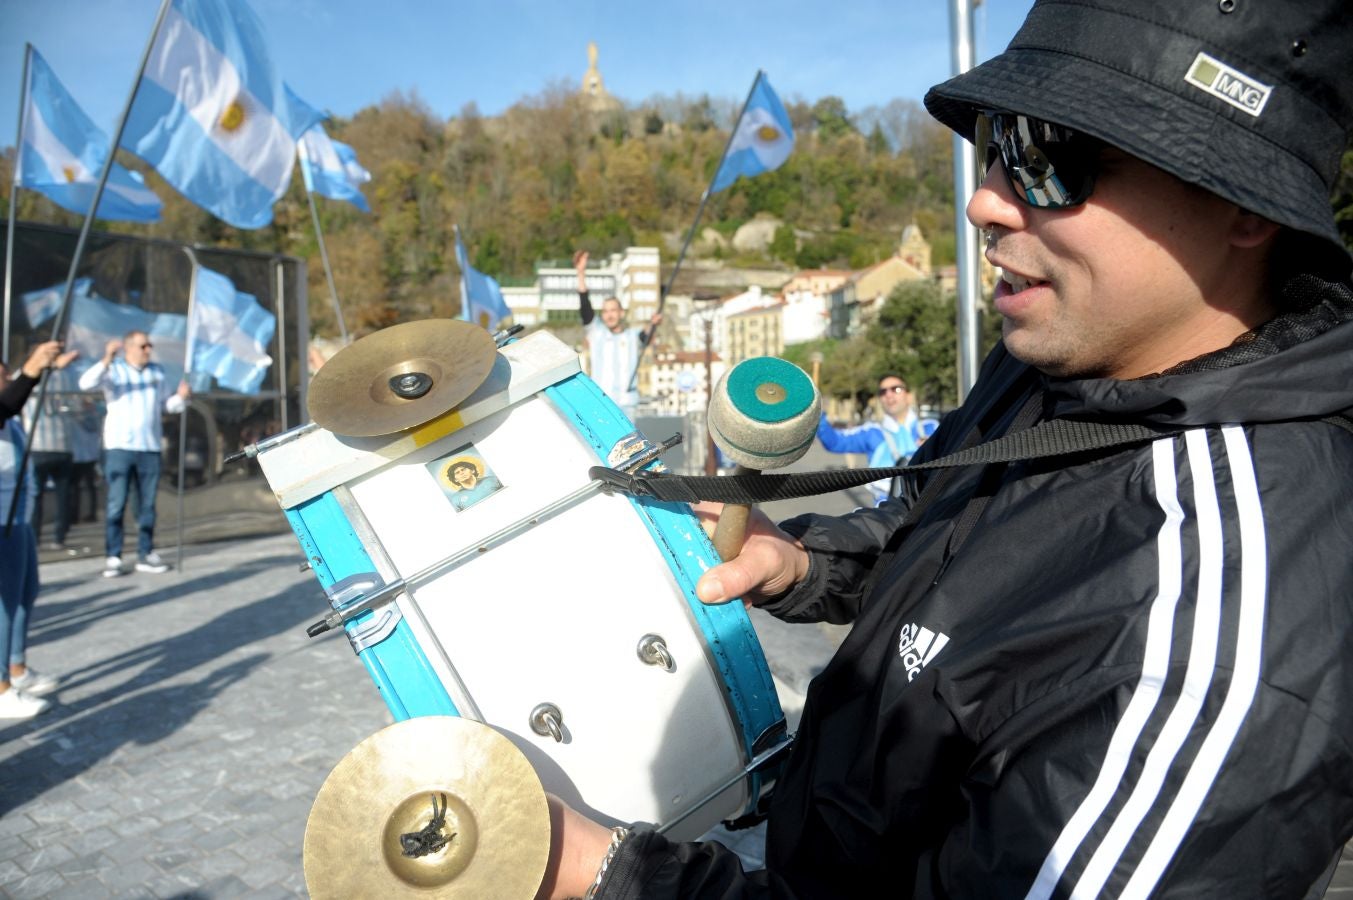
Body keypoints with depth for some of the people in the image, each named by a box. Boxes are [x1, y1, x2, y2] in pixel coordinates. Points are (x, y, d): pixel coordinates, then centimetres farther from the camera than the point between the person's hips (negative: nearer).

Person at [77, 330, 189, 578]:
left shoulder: (157, 371, 14)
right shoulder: (114, 370, 2)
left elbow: (168, 404, 17)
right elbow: (86, 383, -16)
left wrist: (180, 396, -4)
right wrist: (107, 360, -28)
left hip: (150, 448, 4)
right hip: (119, 446, -4)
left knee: (147, 505, 7)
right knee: (116, 503, -5)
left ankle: (146, 554, 14)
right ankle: (113, 557, -2)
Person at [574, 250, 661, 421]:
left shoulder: (633, 336, 12)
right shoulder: (596, 332, 13)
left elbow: (645, 337, -10)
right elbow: (585, 307, 2)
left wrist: (652, 325, -33)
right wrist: (581, 274, -8)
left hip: (625, 402, 0)